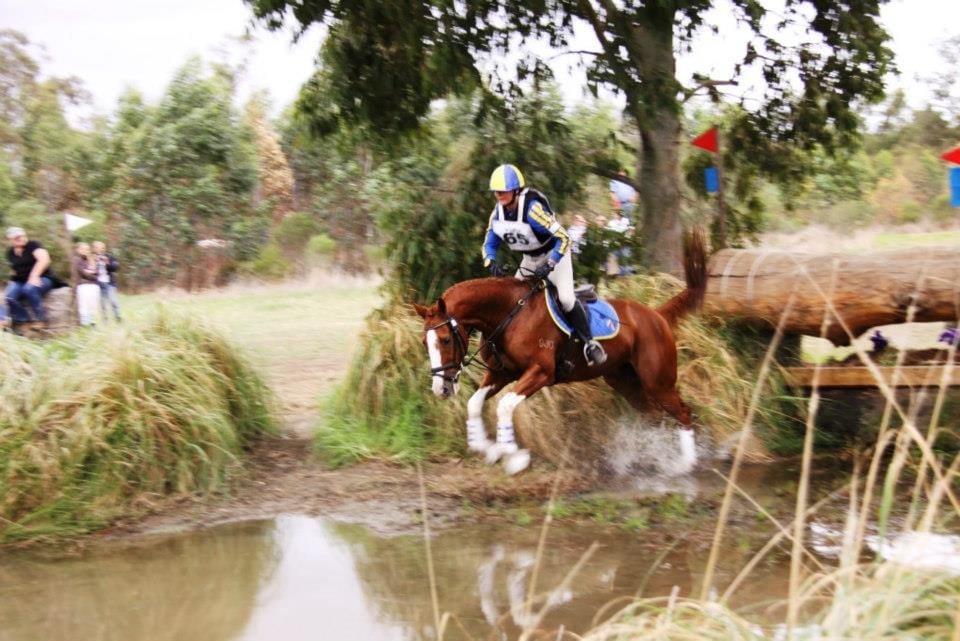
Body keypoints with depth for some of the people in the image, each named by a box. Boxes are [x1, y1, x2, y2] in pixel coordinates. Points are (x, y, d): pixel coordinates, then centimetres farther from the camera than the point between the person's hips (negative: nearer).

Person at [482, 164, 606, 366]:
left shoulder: (533, 209, -32)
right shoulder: (497, 213, -10)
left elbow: (563, 238, -32)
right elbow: (489, 244, 1)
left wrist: (549, 266, -39)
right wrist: (491, 263, -21)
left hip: (554, 253, -7)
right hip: (530, 259, 7)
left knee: (566, 298, -24)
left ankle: (589, 342, -12)